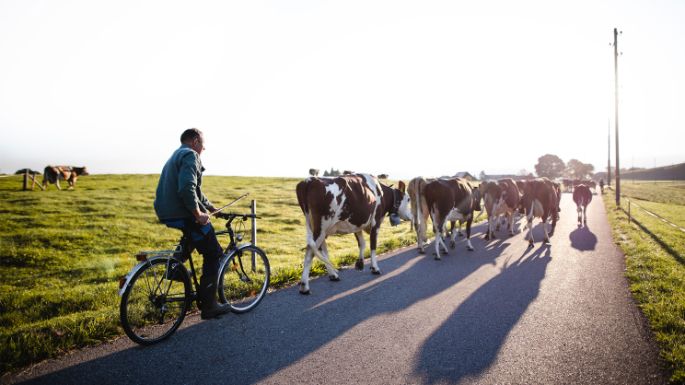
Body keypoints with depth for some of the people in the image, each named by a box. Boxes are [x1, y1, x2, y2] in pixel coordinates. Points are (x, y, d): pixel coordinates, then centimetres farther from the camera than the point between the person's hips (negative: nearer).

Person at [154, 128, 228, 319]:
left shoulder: (176, 155, 22)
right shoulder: (190, 155, -11)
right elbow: (187, 189, -27)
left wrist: (211, 207, 30)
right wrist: (198, 214, -18)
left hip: (167, 213, 10)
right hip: (183, 215, -10)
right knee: (213, 255, 2)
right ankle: (208, 306, 4)